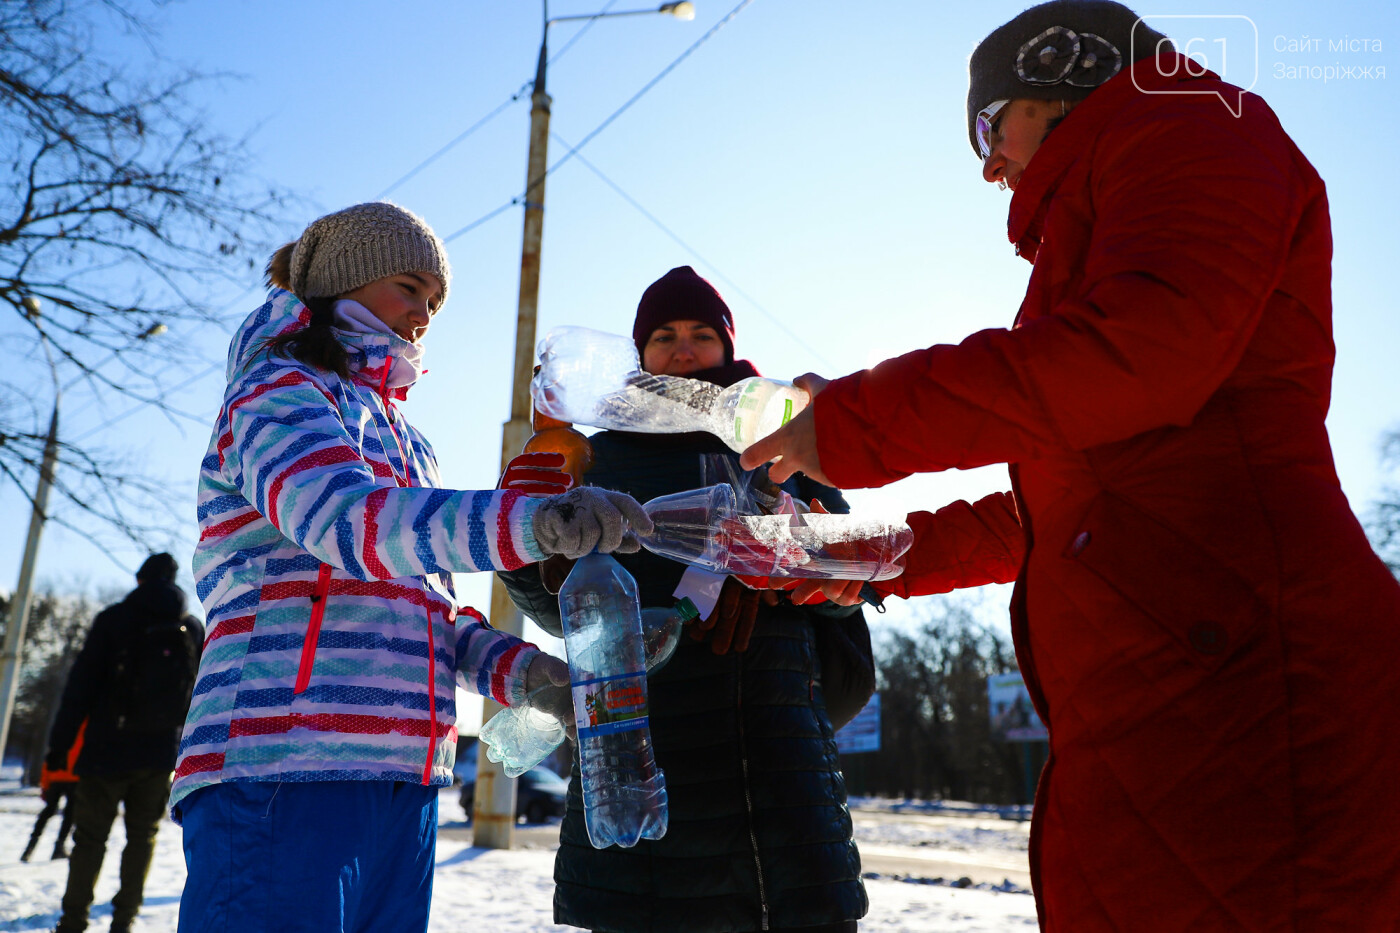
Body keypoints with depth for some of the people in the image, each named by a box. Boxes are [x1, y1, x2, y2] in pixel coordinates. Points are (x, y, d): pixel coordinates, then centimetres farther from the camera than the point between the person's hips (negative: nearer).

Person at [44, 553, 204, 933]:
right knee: (143, 837, 12)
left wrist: (59, 743, -3)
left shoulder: (113, 620, -3)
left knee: (90, 837, 8)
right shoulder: (194, 629, 6)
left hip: (107, 750, -2)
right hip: (160, 755, 2)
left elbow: (81, 684, -6)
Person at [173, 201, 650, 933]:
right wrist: (528, 523, -34)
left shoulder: (407, 447, 24)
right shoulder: (278, 394, 0)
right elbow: (342, 518, -20)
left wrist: (516, 668, 1)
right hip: (283, 766, -8)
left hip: (403, 778, 8)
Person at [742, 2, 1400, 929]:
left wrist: (859, 421, -13)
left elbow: (1143, 348, -19)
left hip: (1232, 692, -10)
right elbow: (1069, 492, 30)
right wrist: (902, 557, 29)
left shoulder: (1190, 125, 3)